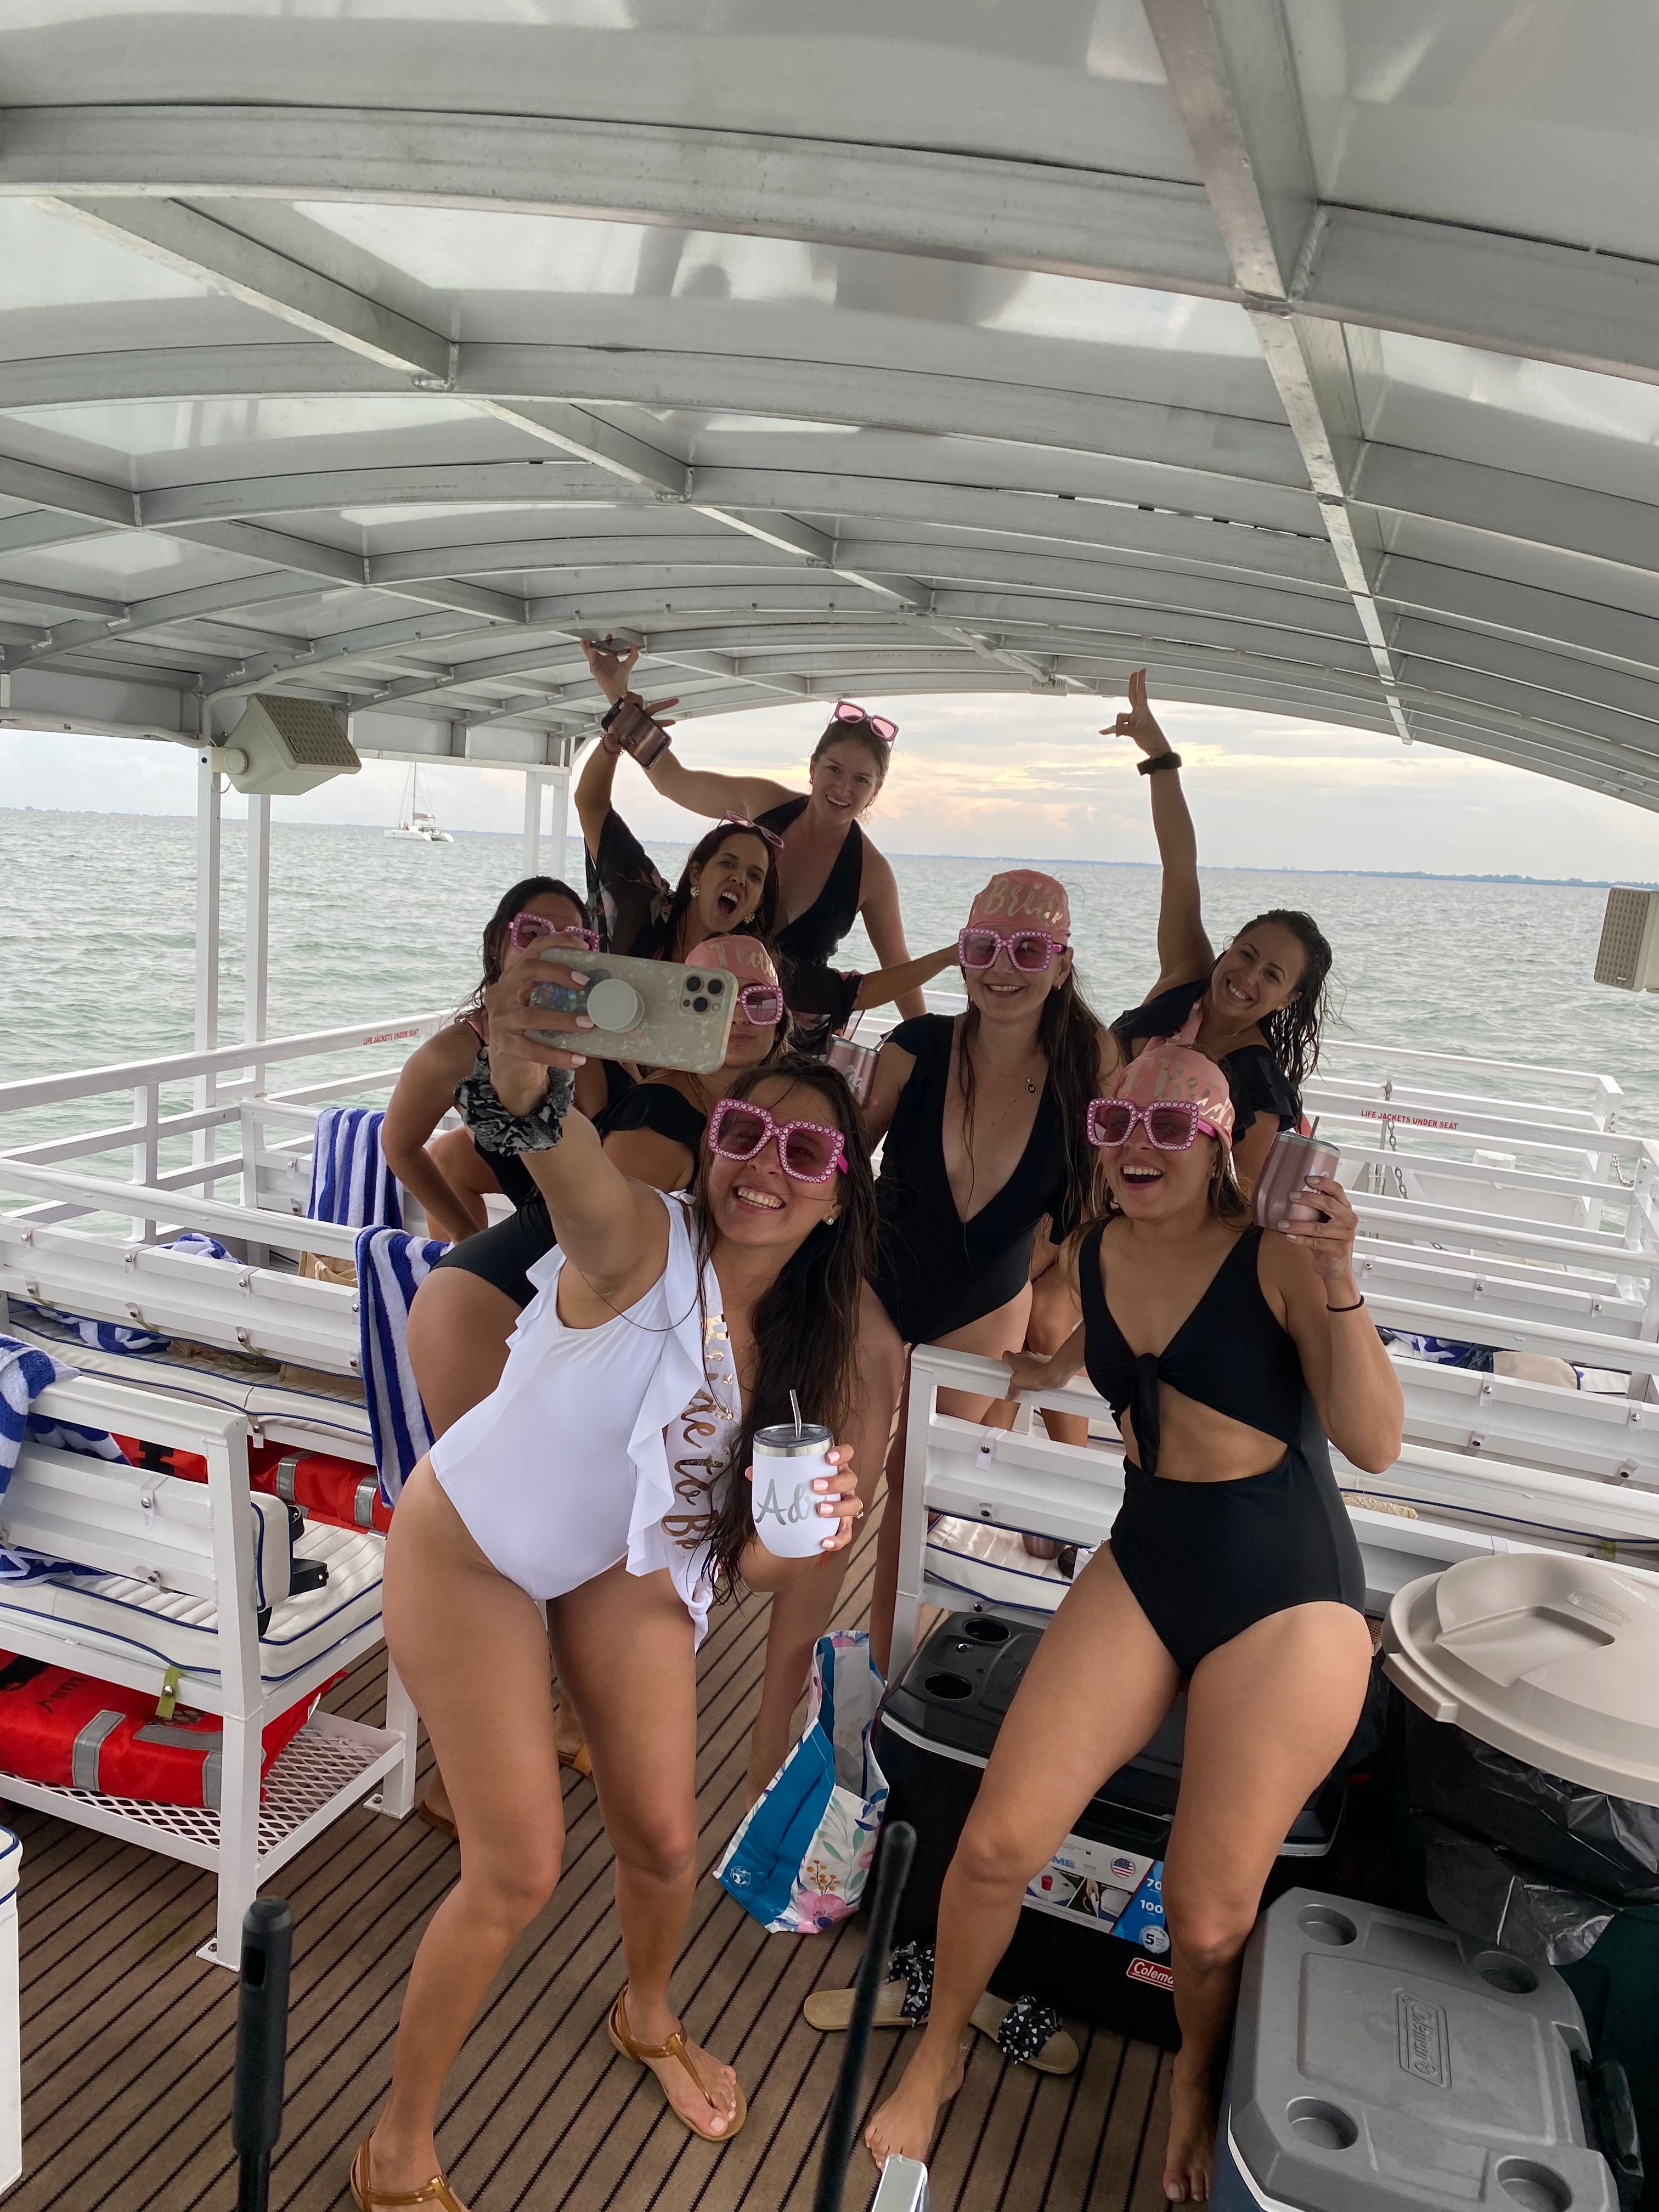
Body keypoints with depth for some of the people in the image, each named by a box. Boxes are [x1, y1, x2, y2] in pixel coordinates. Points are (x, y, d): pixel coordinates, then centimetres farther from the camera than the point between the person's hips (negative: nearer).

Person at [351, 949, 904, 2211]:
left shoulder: (832, 1342, -17)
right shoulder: (641, 1246, -33)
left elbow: (750, 1564, -12)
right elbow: (568, 1159, -58)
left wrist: (808, 1528, -35)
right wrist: (525, 1073, -79)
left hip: (623, 1562, 5)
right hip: (469, 1552, -4)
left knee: (664, 1839, 11)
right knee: (519, 1872, -3)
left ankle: (650, 2020, 48)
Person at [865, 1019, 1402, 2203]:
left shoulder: (1278, 1255, -16)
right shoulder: (1090, 1253, -2)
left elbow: (1376, 1447, -20)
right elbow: (1027, 1372, 14)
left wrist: (1339, 1282, -32)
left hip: (1287, 1595, -4)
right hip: (1143, 1567, 4)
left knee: (1208, 1920, 0)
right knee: (998, 1844, -3)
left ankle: (1199, 2083, 37)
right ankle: (938, 2057, 27)